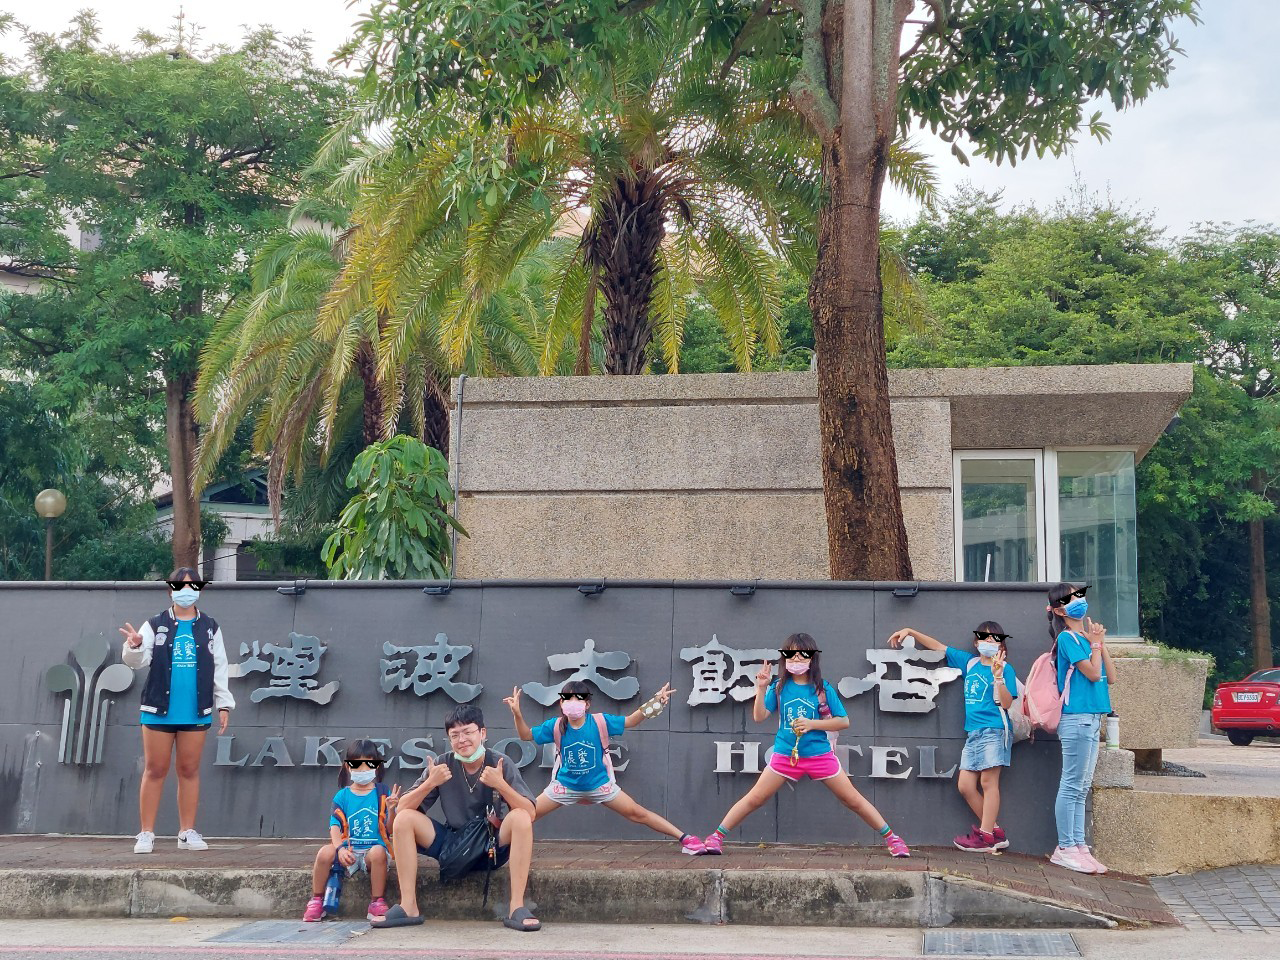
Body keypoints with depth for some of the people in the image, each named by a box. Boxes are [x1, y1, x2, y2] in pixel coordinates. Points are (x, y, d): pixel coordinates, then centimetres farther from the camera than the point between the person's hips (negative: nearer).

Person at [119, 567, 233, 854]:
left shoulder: (209, 627, 8)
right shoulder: (156, 625, 4)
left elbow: (219, 668, 8)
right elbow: (138, 661, -6)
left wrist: (224, 704, 3)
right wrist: (135, 646, -28)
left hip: (196, 712, 1)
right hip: (159, 711, -1)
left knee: (189, 771, 6)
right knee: (154, 770, 2)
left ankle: (187, 832, 12)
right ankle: (146, 834, 7)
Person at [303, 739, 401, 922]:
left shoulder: (383, 794, 7)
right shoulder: (342, 796, 9)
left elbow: (390, 830, 2)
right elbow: (335, 826, -3)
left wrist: (391, 809, -18)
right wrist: (340, 848, -22)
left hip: (373, 848, -1)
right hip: (348, 850, 1)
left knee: (378, 852, -36)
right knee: (325, 852, -29)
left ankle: (377, 903, -19)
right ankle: (316, 901, -7)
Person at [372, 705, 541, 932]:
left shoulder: (501, 764, -8)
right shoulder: (444, 765, -3)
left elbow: (530, 813, -17)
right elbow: (402, 809, -7)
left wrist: (501, 785, -31)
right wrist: (430, 783, -22)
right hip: (452, 845, 2)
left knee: (520, 818, -30)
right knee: (404, 819, -16)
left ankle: (516, 907, -29)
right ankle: (408, 907, -14)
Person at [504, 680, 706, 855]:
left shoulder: (600, 722, -17)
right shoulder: (556, 726, -15)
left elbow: (631, 721, -7)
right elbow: (526, 735, -4)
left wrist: (656, 701, -19)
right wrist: (517, 714, -23)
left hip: (599, 784, -1)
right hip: (565, 785, 1)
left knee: (637, 813, -2)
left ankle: (684, 838, 3)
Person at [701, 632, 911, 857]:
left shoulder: (822, 688, -5)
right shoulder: (779, 686, -1)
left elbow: (843, 721, -4)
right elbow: (759, 717, -5)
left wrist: (812, 724, -15)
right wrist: (761, 689, -17)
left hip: (819, 755, -1)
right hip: (785, 755, 1)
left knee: (853, 799, 4)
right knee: (754, 799, 0)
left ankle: (890, 838, 15)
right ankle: (717, 836, 10)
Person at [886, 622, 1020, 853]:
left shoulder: (1004, 668, -2)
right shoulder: (969, 662, 14)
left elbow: (1007, 703, -9)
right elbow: (939, 646, 21)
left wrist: (998, 676, -21)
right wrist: (910, 632, 18)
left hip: (994, 731, -7)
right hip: (973, 733, 7)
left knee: (988, 782, -9)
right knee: (965, 786, 2)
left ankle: (985, 836, -5)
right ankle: (994, 831, 9)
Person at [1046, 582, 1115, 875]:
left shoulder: (1086, 636, 15)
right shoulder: (1067, 638, -9)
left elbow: (1110, 676, 11)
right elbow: (1093, 673, -15)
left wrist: (1101, 642, 5)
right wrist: (1095, 642, -4)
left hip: (1092, 718, 9)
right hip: (1076, 718, -9)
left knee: (1082, 787, 10)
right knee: (1072, 785, -6)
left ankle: (1078, 846, 14)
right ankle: (1065, 848, -2)